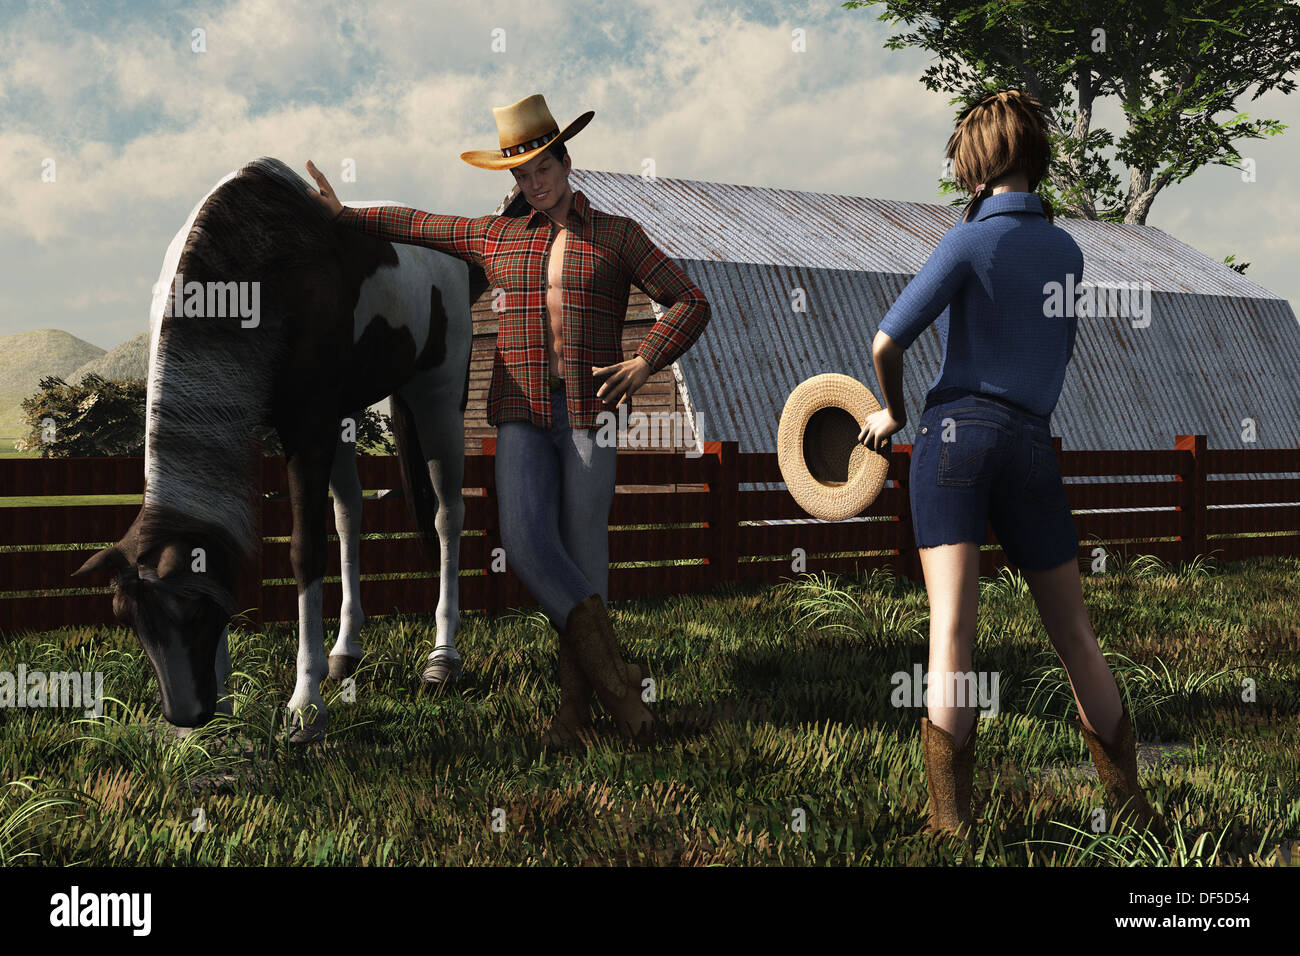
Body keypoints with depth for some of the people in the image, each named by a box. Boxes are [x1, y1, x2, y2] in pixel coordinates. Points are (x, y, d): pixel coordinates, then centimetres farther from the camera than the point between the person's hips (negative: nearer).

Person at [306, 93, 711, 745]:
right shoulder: (497, 238, 14)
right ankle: (615, 675, -9)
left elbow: (689, 304, 3)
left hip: (590, 412, -2)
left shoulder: (617, 237, 5)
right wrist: (343, 216, 21)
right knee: (526, 545, -16)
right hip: (522, 416, 2)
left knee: (583, 552, -2)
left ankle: (575, 703, 8)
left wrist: (645, 363, -11)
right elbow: (418, 226, 25)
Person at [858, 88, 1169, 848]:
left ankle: (954, 817, -16)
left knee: (953, 628, -11)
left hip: (958, 431, -4)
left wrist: (894, 411, 10)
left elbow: (889, 342, -6)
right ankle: (1131, 804, 16)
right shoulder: (1066, 252, 13)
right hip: (1033, 444, 4)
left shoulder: (970, 242, -2)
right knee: (1077, 637, 12)